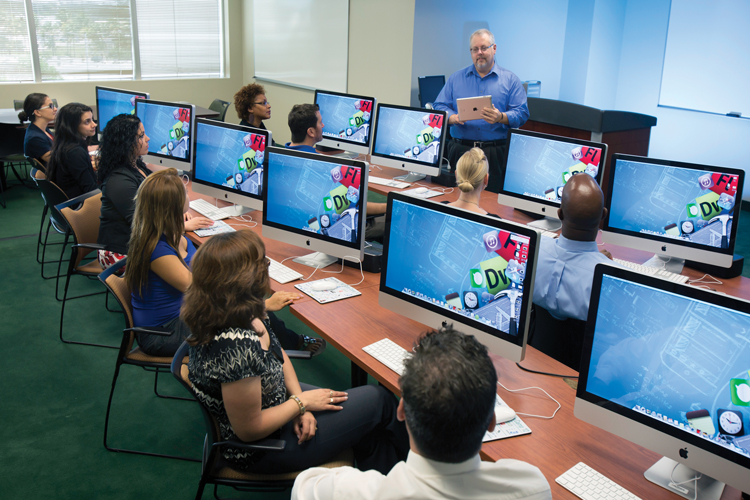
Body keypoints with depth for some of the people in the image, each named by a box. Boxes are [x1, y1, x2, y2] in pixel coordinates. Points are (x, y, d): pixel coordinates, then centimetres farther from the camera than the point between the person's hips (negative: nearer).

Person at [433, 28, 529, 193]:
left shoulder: (510, 80, 10)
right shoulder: (456, 78, 15)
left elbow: (521, 113, 2)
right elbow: (439, 107, 9)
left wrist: (501, 117, -17)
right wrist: (453, 118, -12)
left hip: (495, 153, -1)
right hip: (460, 149, 1)